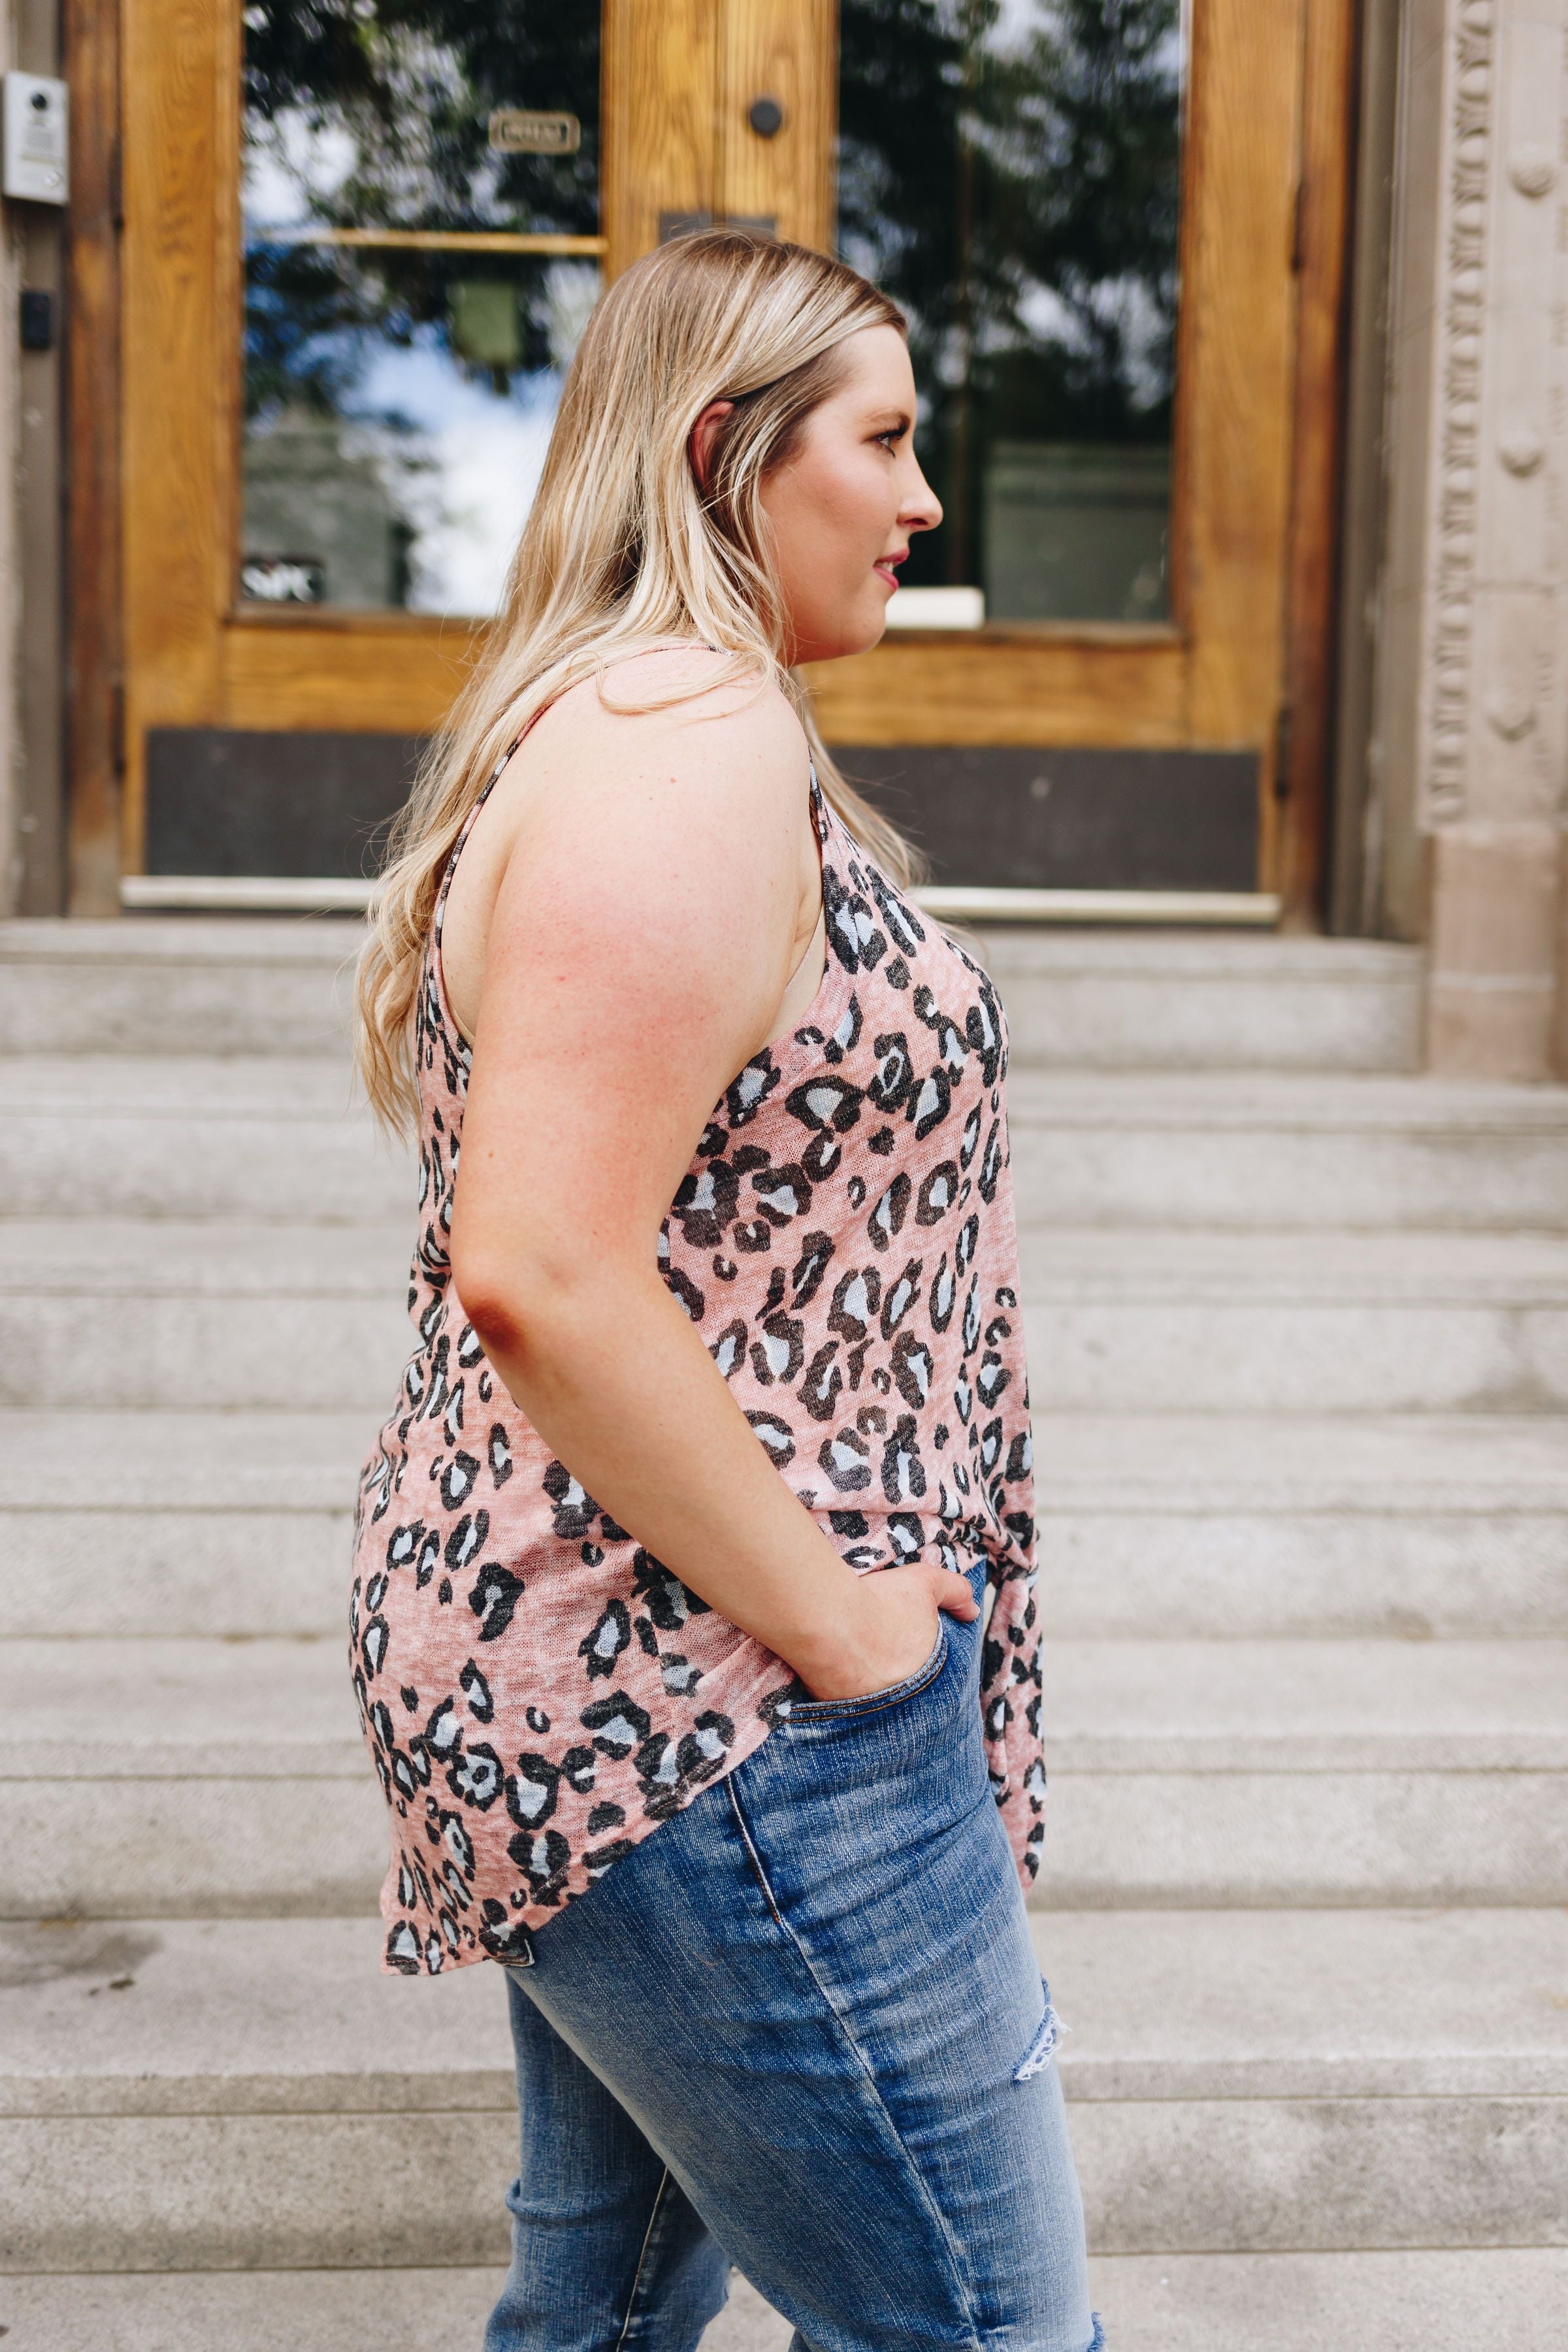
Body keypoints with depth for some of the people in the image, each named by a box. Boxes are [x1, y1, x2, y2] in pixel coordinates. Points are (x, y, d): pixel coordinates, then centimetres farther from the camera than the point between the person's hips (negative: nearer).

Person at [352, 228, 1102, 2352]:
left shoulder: (597, 721, 15)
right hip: (712, 1718, -11)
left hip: (585, 1687, 11)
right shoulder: (695, 736, -18)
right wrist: (832, 1622, -18)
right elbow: (544, 1275, -28)